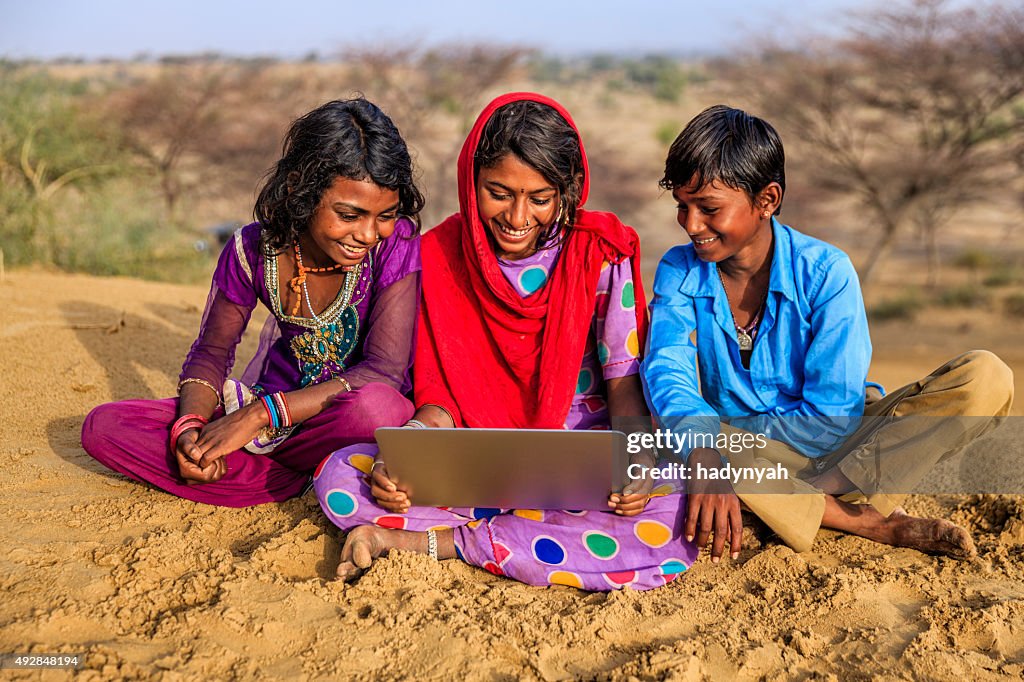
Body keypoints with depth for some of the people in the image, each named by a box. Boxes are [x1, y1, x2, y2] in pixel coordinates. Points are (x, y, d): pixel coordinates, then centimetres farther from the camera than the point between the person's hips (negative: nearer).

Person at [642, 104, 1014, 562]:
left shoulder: (825, 272, -12)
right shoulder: (678, 271, -6)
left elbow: (833, 415, -15)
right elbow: (666, 372, -23)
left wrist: (730, 435, -21)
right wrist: (706, 456, -42)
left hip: (838, 446, -1)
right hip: (744, 454, 1)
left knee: (986, 377, -21)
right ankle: (866, 520, -29)